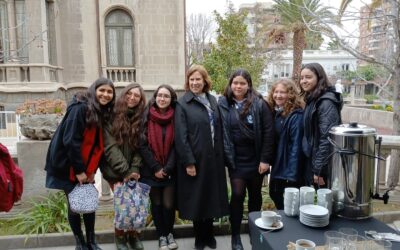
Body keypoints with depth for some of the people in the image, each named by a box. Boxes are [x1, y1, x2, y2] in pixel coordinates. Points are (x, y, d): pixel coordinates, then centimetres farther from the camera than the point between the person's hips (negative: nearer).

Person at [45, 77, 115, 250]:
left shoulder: (104, 112, 4)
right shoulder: (80, 108, -19)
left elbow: (99, 144, 5)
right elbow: (70, 140, -23)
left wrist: (92, 169, -1)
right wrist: (79, 170, -20)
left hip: (86, 167, 7)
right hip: (67, 164, -6)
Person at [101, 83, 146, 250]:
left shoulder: (141, 118, 3)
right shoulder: (113, 116, -6)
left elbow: (140, 147, 1)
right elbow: (110, 146, -12)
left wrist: (135, 169, -11)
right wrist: (124, 171, -15)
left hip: (133, 170, 3)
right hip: (115, 170, -3)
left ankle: (133, 235, 20)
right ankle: (120, 237, 18)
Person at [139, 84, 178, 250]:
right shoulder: (147, 117, -3)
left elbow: (176, 145, -4)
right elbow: (143, 145, -6)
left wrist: (167, 168, -11)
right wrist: (156, 168, -11)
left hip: (170, 171, 0)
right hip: (151, 170, 0)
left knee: (169, 204, 1)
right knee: (157, 203, 9)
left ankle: (169, 233, 27)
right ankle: (161, 236, 27)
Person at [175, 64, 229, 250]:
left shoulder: (212, 100, 9)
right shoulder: (182, 104, -6)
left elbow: (219, 130, 11)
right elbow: (181, 136, -12)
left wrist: (220, 155, 6)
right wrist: (188, 162, -16)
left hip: (213, 158, 5)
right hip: (195, 159, -4)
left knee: (211, 197, 14)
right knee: (197, 198, 8)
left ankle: (209, 234, 32)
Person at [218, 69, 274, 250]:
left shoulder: (259, 104, -5)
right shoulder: (224, 105, -2)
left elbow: (268, 132, -7)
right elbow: (221, 133, 0)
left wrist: (265, 159, -10)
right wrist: (226, 157, -4)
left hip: (256, 159, 1)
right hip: (236, 160, 0)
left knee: (255, 195, 14)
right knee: (237, 195, -2)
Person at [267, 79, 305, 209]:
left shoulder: (296, 116, -18)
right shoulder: (275, 112, 6)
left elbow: (296, 146, -21)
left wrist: (292, 174, -23)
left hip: (289, 169, -8)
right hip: (277, 167, 8)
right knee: (275, 195, 21)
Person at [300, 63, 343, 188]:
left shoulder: (326, 102, -17)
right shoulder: (312, 100, 12)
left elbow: (327, 139, -22)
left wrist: (319, 170, -20)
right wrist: (314, 167, 14)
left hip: (323, 167, -9)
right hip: (312, 162, 9)